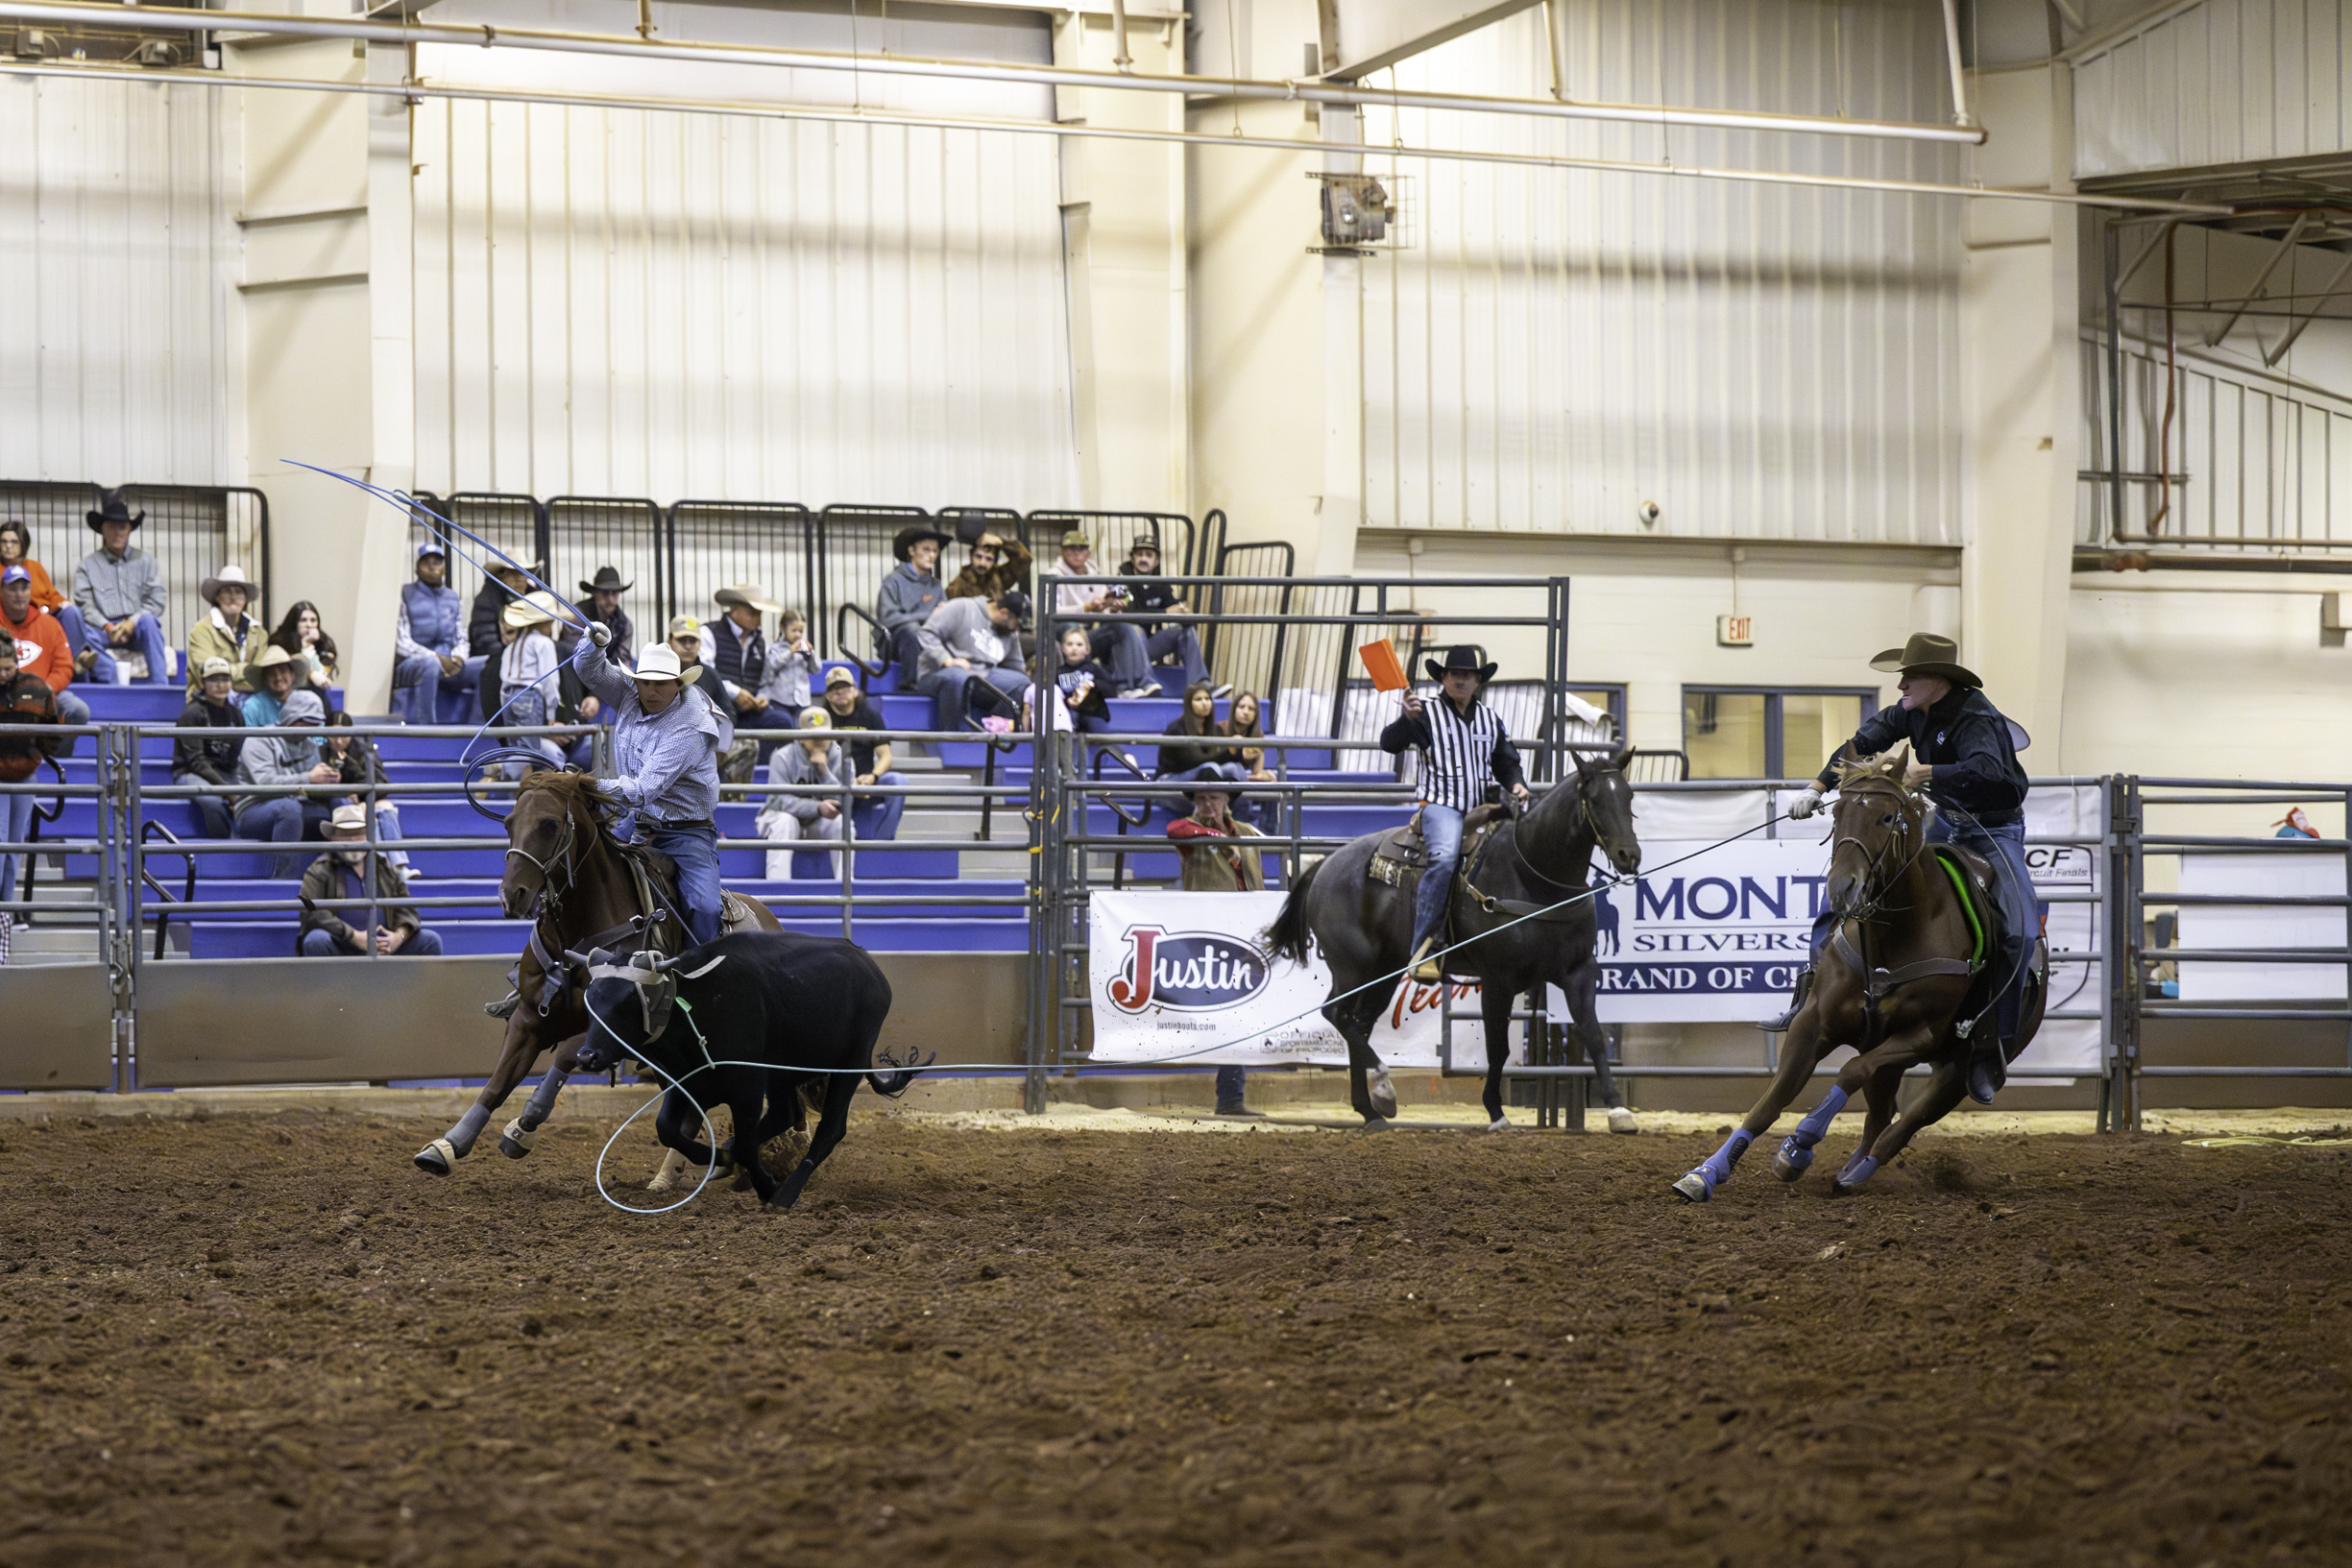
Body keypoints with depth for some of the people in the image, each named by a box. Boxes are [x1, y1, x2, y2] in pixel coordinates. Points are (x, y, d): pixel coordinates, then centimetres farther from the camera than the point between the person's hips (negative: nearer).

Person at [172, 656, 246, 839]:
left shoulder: (235, 713, 13)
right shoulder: (192, 713, -5)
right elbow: (195, 760, -12)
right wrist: (226, 789, -21)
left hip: (226, 772, 5)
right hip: (191, 774, -5)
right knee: (212, 800, -39)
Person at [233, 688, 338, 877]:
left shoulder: (309, 745, 16)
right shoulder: (260, 741, -7)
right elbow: (266, 783, -23)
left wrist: (328, 779, -14)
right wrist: (309, 779, -30)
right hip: (254, 810, -6)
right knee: (289, 807, -39)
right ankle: (285, 878, -41)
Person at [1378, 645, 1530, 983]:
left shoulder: (1490, 719, 20)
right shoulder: (1427, 714, 5)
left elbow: (1506, 762, 26)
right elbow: (1389, 743, -7)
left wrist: (1516, 784, 4)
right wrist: (1406, 719, -27)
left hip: (1482, 808, 6)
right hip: (1441, 805, -6)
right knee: (1444, 857, -34)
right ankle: (1423, 949, -37)